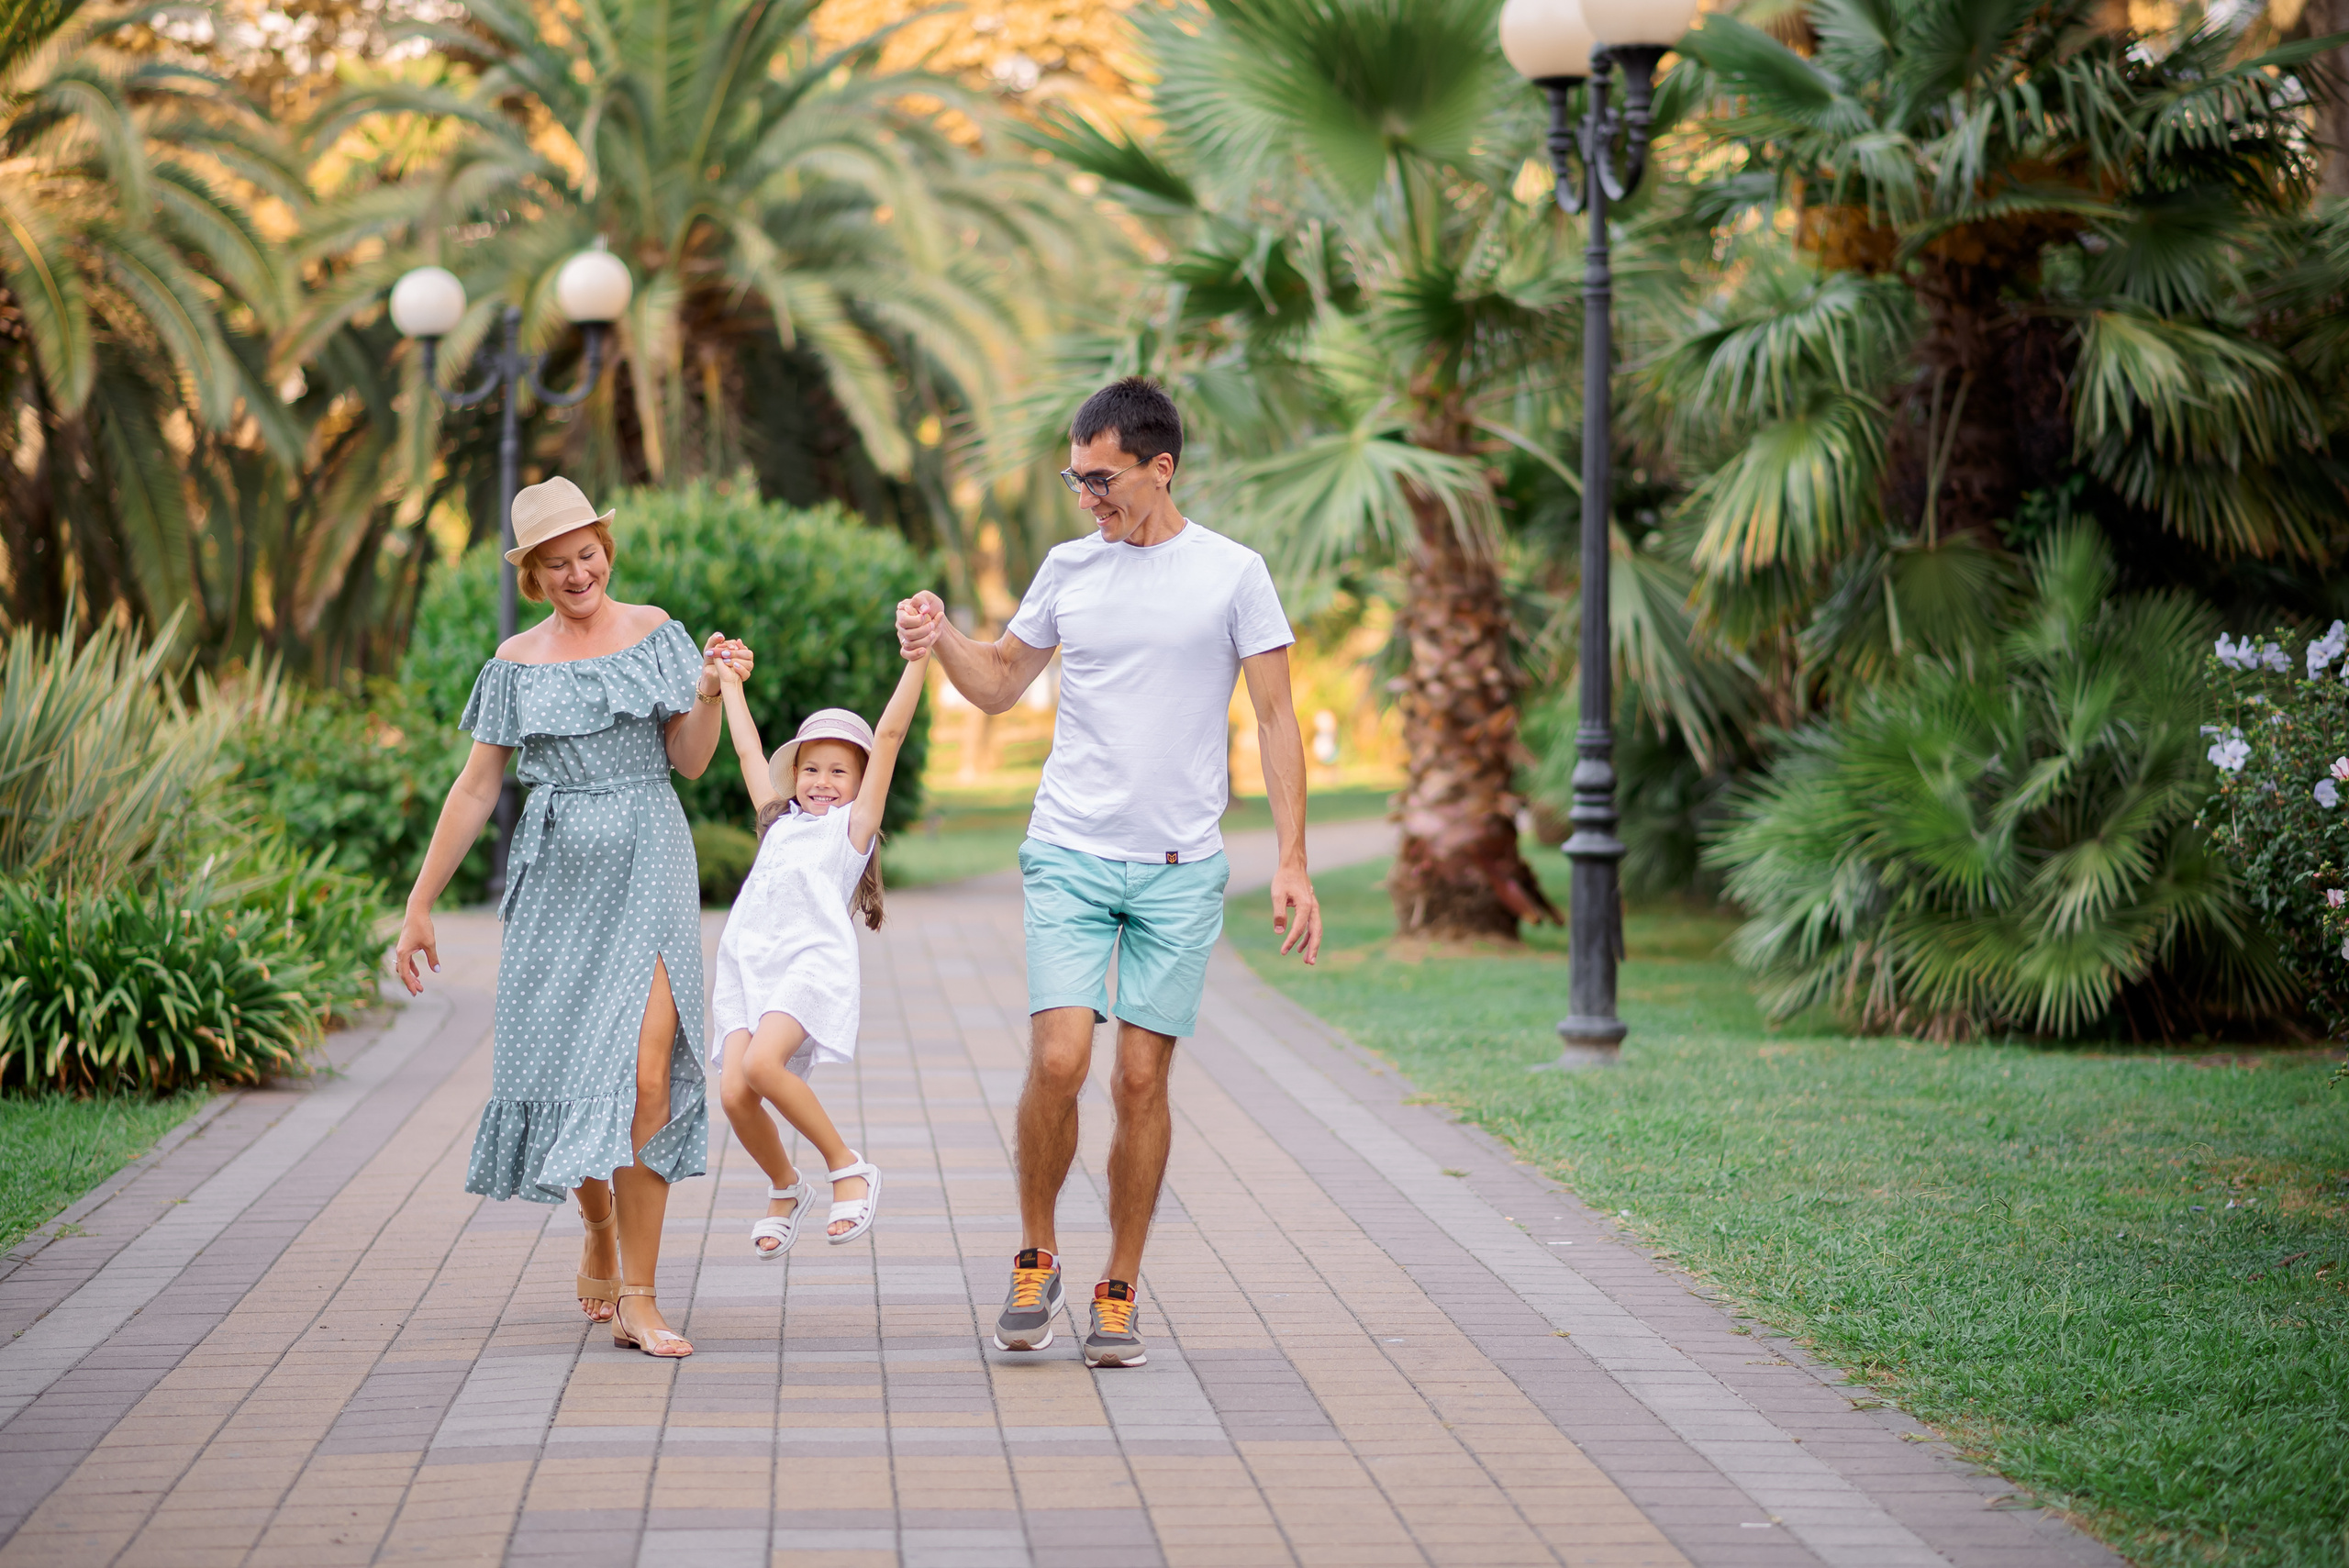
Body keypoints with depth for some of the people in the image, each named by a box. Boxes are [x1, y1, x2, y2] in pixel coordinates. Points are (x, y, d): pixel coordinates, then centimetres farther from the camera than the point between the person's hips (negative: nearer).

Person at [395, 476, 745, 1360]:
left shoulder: (653, 632, 6)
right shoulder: (517, 663, 8)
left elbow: (690, 760, 6)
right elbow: (474, 791, 10)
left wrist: (709, 692, -12)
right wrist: (419, 906, 8)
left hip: (647, 865, -2)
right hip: (557, 872, 2)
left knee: (646, 1076, -14)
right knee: (565, 1076, 2)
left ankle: (636, 1301, -11)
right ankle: (600, 1237, 31)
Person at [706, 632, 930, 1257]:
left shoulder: (853, 823, 11)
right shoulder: (779, 820, 26)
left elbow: (890, 735, 5)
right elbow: (748, 750, 38)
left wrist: (917, 659, -1)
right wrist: (729, 685, 46)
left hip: (813, 959, -6)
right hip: (747, 963, 6)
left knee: (762, 1064, -29)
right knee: (734, 1093, -12)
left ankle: (849, 1168, -12)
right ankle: (784, 1189, 15)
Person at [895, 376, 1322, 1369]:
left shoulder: (1232, 574, 0)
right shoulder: (1068, 568, 8)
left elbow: (1277, 720, 1)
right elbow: (1002, 684, 19)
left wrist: (1293, 863, -5)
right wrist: (943, 641, -2)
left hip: (1180, 869, -1)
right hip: (1069, 854, 1)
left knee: (1142, 1078, 0)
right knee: (1058, 1059, -12)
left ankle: (1120, 1290, 13)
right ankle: (1035, 1258, 9)